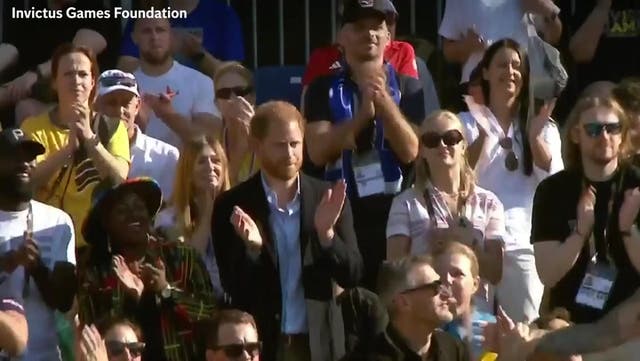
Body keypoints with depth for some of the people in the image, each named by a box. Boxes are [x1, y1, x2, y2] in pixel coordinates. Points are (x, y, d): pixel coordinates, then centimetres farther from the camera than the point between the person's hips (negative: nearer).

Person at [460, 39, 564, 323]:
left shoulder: (544, 127, 12)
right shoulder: (468, 122, 6)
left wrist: (535, 136, -15)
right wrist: (482, 136, -19)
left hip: (524, 241, 2)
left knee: (525, 325, -2)